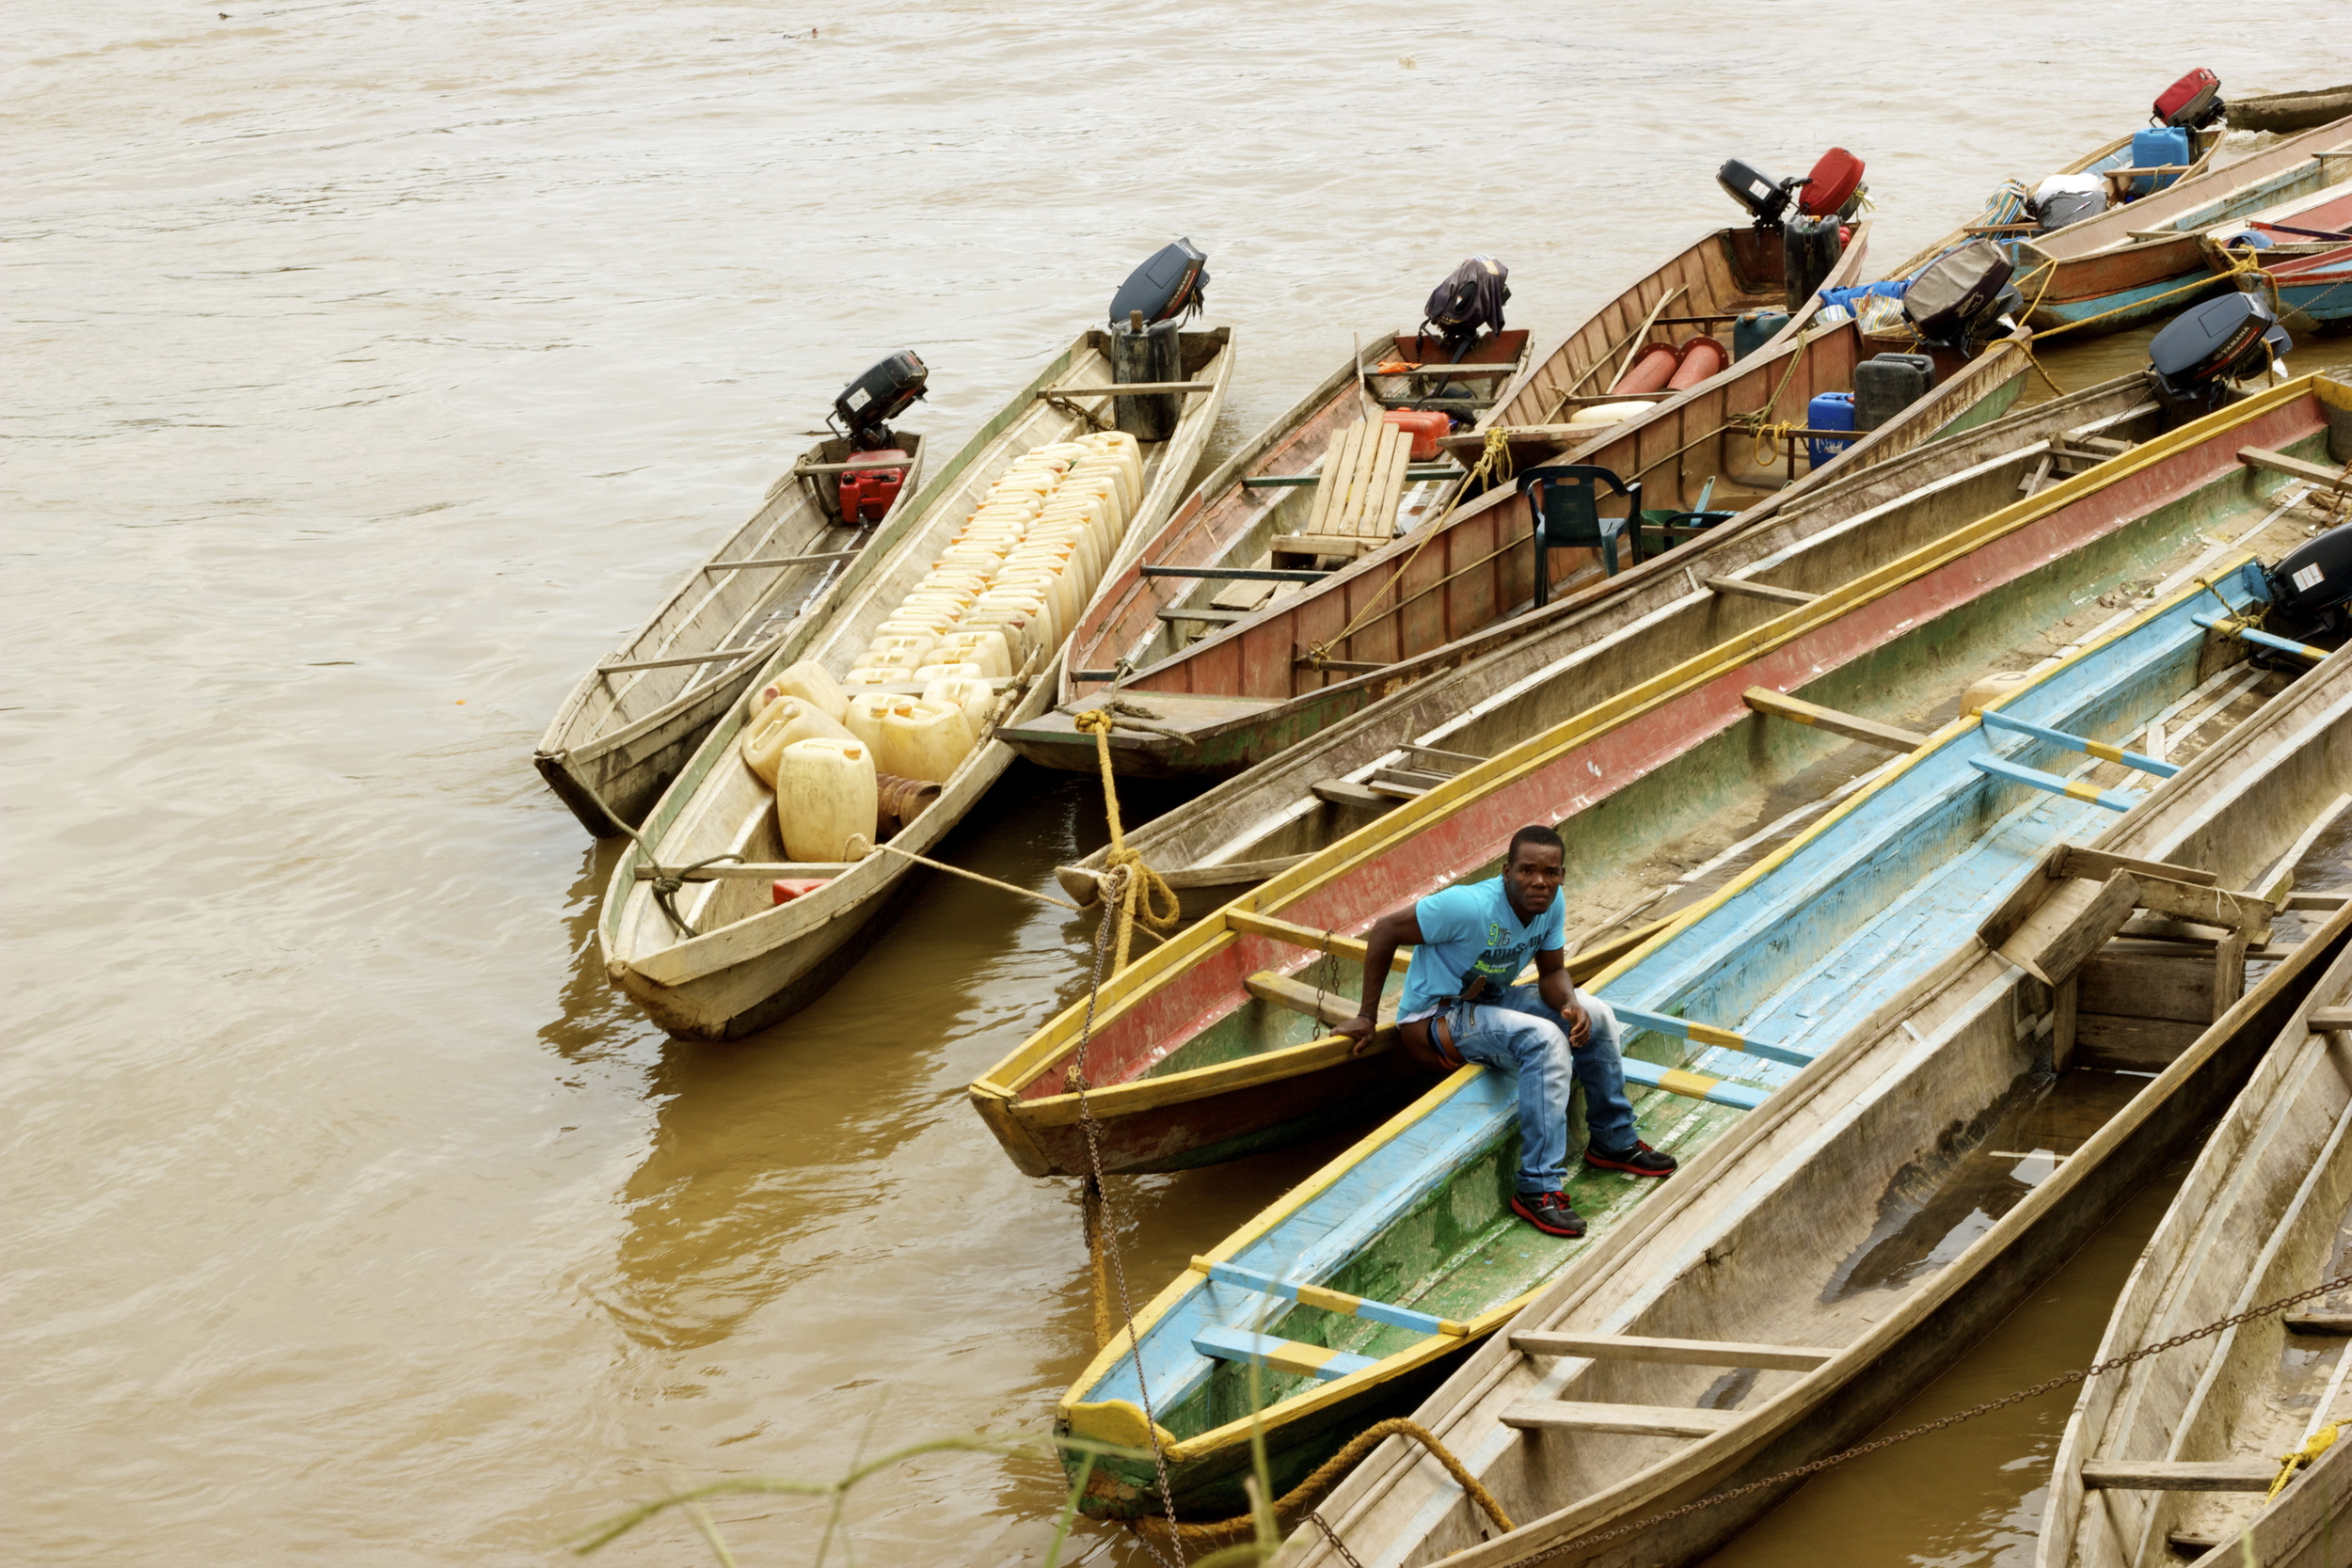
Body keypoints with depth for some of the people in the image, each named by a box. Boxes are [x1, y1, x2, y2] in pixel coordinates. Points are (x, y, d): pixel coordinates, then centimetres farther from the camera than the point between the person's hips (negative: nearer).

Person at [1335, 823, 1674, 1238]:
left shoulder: (1552, 903, -7)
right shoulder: (1471, 907, -30)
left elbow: (1552, 972, 2)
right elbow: (1384, 930, -24)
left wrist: (1571, 1005, -24)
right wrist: (1366, 1016, -19)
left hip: (1491, 1000, 9)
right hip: (1436, 1017, -9)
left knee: (1596, 1016, 3)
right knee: (1545, 1040, -30)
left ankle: (1613, 1142, 22)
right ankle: (1539, 1189, -28)